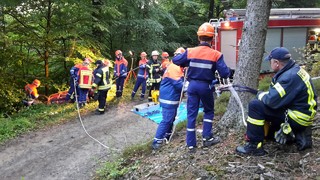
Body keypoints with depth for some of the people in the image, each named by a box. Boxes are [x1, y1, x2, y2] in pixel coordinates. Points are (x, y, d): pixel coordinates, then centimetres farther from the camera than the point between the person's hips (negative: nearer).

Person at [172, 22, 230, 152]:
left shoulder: (190, 51, -6)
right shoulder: (216, 54, -11)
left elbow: (175, 60, 4)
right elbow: (225, 74, -12)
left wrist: (179, 53, 25)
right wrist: (227, 70, 11)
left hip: (192, 85, 2)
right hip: (206, 86, -2)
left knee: (191, 114, 7)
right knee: (208, 111, 22)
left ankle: (191, 144, 10)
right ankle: (207, 138, 21)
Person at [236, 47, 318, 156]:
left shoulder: (290, 76, -25)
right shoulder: (294, 69, 7)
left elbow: (272, 100, -27)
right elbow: (278, 94, 15)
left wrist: (261, 95, -8)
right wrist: (265, 95, 3)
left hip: (298, 116, -10)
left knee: (255, 105, -16)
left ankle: (254, 146, -10)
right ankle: (298, 132, 18)